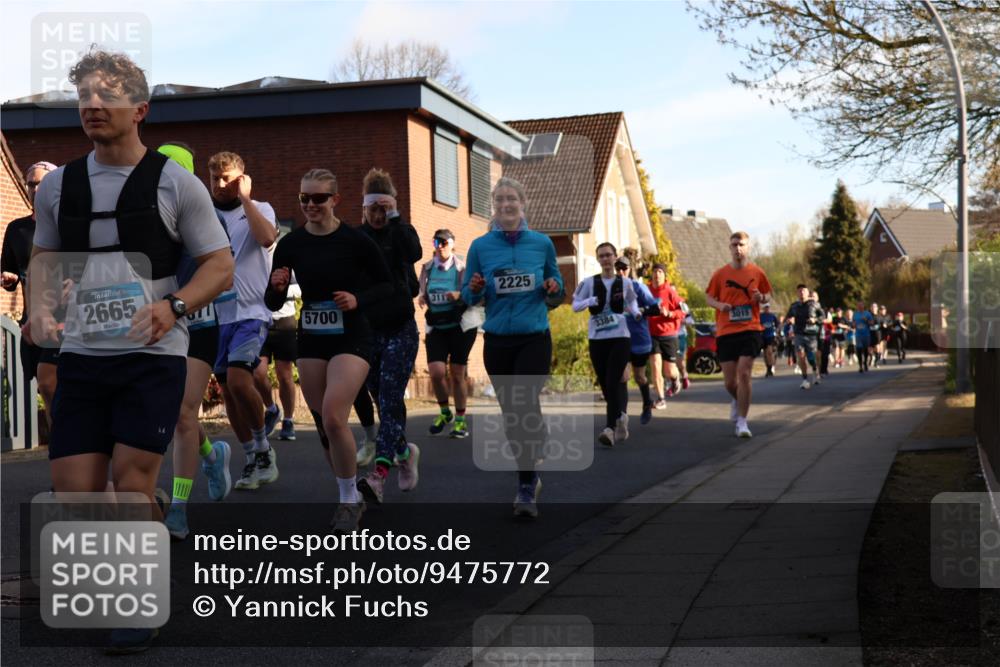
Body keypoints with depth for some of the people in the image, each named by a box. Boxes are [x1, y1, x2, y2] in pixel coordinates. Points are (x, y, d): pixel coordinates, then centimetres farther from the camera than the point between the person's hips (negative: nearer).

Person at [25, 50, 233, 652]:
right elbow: (44, 255, 21)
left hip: (152, 355, -4)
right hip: (81, 355, 4)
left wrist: (173, 306, -18)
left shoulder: (175, 183, -2)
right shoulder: (58, 185, 9)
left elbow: (221, 265, 0)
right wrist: (40, 307, 0)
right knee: (74, 491, 1)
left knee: (132, 478, -9)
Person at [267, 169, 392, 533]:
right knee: (323, 423, 8)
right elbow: (273, 303, 4)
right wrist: (277, 287, -18)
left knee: (333, 417, -19)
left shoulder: (356, 240, -9)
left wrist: (358, 300, -17)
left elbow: (386, 285, 1)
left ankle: (348, 500, -1)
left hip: (351, 338, -4)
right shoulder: (291, 244, -1)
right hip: (310, 340, 4)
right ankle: (350, 498, 27)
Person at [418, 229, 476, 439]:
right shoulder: (427, 268, 5)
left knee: (457, 374, 3)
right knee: (436, 372, -12)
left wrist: (460, 296, -24)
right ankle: (444, 412, 14)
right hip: (436, 327, 2)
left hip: (460, 325, -2)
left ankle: (460, 420, 16)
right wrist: (421, 298, -6)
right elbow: (423, 293, 17)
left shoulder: (462, 267, -5)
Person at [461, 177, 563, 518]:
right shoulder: (480, 246, 2)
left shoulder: (542, 243, 2)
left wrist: (553, 289, -10)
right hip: (497, 340, 2)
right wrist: (475, 289, -16)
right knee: (511, 412, 9)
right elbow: (469, 297, 6)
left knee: (526, 407, -16)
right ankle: (530, 477, 28)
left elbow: (557, 290, 12)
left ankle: (526, 488, -12)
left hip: (534, 338, -2)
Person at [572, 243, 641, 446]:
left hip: (620, 337, -2)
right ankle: (621, 416, 30)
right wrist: (590, 301, -17)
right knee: (605, 385, 7)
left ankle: (610, 428, -20)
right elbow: (575, 305, 2)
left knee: (613, 382, -14)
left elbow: (632, 301, 22)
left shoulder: (625, 283, 5)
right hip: (597, 338, 2)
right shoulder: (589, 282, 3)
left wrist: (635, 312, 1)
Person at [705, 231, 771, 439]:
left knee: (744, 373, -14)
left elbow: (768, 295, 13)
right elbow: (709, 297, 11)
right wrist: (719, 305, -11)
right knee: (730, 381, 4)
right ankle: (737, 400, 40)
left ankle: (741, 421, -7)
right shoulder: (720, 274, 2)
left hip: (750, 330, -1)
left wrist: (762, 298, -10)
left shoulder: (757, 272, 2)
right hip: (725, 332, 1)